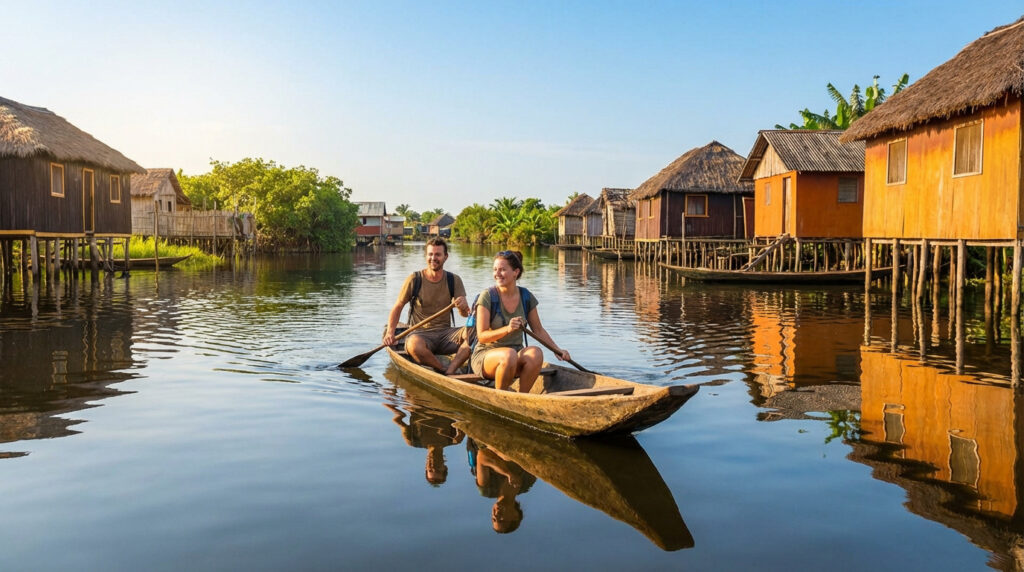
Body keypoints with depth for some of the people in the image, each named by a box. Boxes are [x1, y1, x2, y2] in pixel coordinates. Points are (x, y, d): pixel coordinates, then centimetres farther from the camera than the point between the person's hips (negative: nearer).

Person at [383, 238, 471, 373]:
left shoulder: (454, 280, 5)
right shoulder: (414, 280, -1)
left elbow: (465, 314, 0)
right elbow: (397, 307, 5)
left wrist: (463, 307, -25)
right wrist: (390, 332, -11)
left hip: (445, 332, 2)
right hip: (420, 333, -2)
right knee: (414, 345, -38)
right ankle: (444, 370, -20)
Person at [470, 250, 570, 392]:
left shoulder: (526, 297, 3)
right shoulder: (487, 296, -10)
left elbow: (538, 330, 14)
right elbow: (482, 336, -14)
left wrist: (557, 349, 1)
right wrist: (507, 329, -30)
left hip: (517, 354, 4)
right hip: (486, 355, -4)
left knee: (536, 353, -29)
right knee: (509, 354, -37)